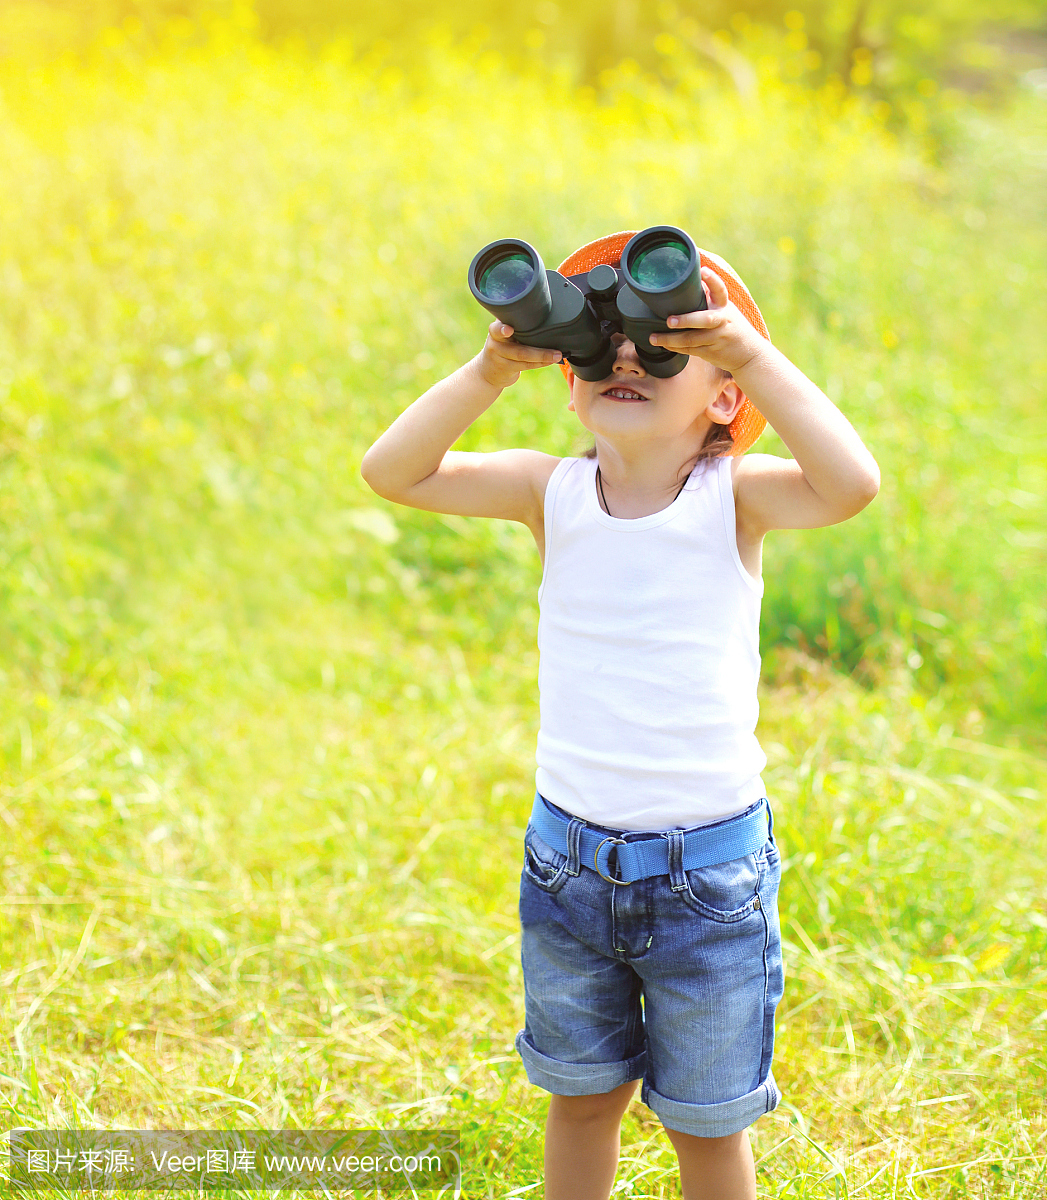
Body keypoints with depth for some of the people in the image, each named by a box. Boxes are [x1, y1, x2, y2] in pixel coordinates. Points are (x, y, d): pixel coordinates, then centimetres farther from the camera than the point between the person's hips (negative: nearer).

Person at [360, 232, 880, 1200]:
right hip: (570, 856, 3)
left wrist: (754, 355, -31)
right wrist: (491, 371, -21)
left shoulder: (732, 499, -11)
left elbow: (851, 483, -30)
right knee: (582, 1094, 22)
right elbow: (394, 472, -11)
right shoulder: (554, 493, -4)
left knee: (707, 1118, 15)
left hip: (709, 870, -2)